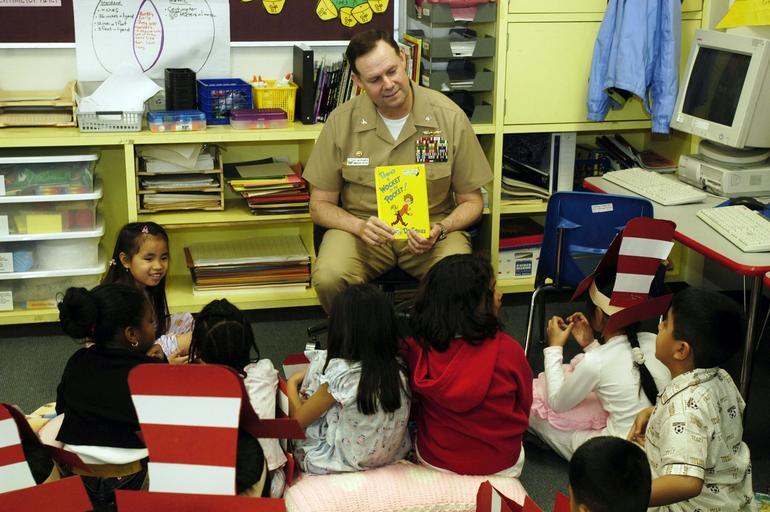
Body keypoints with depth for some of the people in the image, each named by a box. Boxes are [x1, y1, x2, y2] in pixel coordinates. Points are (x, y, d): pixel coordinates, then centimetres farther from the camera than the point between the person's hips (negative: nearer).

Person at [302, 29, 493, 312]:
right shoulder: (341, 121, -4)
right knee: (328, 278, -31)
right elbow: (320, 204, 3)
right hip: (360, 226, 1)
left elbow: (471, 201, 4)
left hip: (431, 228, 0)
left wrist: (440, 230, -17)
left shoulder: (450, 116, -5)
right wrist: (360, 226, -18)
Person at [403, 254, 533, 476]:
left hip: (432, 461, 2)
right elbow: (525, 404, -6)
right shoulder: (507, 350, -26)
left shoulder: (416, 347, -20)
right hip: (500, 466, -1)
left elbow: (415, 400, 0)